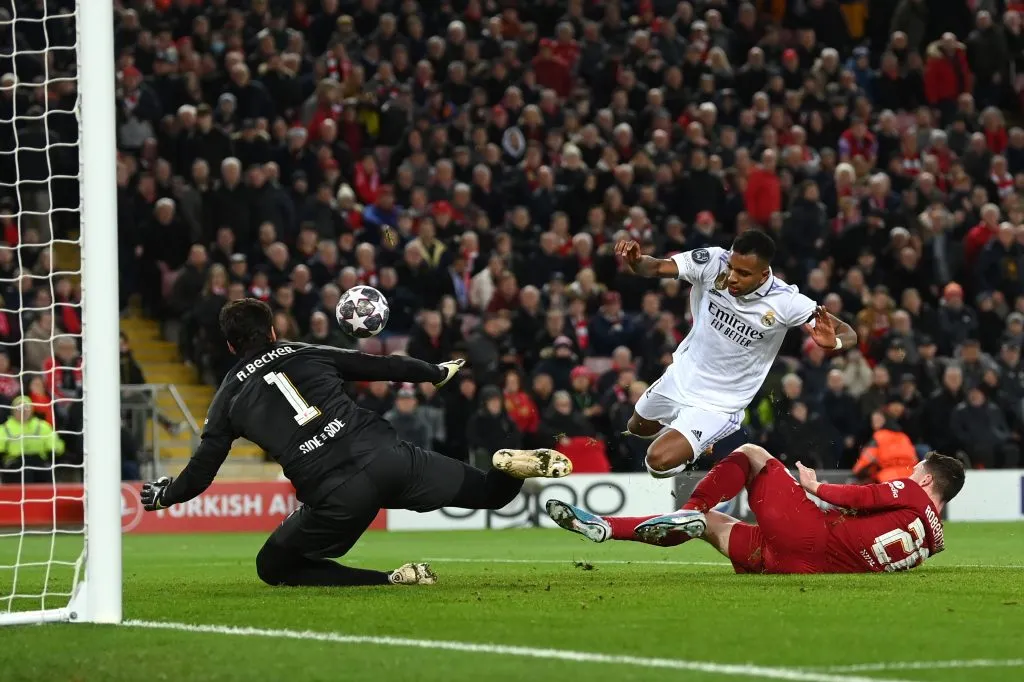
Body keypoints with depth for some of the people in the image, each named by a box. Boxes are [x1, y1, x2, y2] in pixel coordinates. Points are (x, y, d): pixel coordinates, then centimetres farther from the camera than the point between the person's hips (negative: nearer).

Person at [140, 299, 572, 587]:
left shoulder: (231, 396, 14)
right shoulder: (310, 354, 21)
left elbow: (201, 472, 13)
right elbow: (387, 367, 27)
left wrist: (164, 495, 34)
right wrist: (438, 373, 45)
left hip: (336, 496, -3)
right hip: (387, 456, 3)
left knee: (273, 567, 15)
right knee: (491, 492, 19)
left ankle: (388, 580, -5)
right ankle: (509, 467, -21)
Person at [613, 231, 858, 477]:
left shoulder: (786, 302, -29)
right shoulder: (713, 262, -23)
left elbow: (847, 334, -24)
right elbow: (655, 268, -20)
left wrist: (832, 342, -48)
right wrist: (635, 260, -44)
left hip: (717, 406, -5)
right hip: (680, 378, 5)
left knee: (659, 461, -19)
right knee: (638, 428, 29)